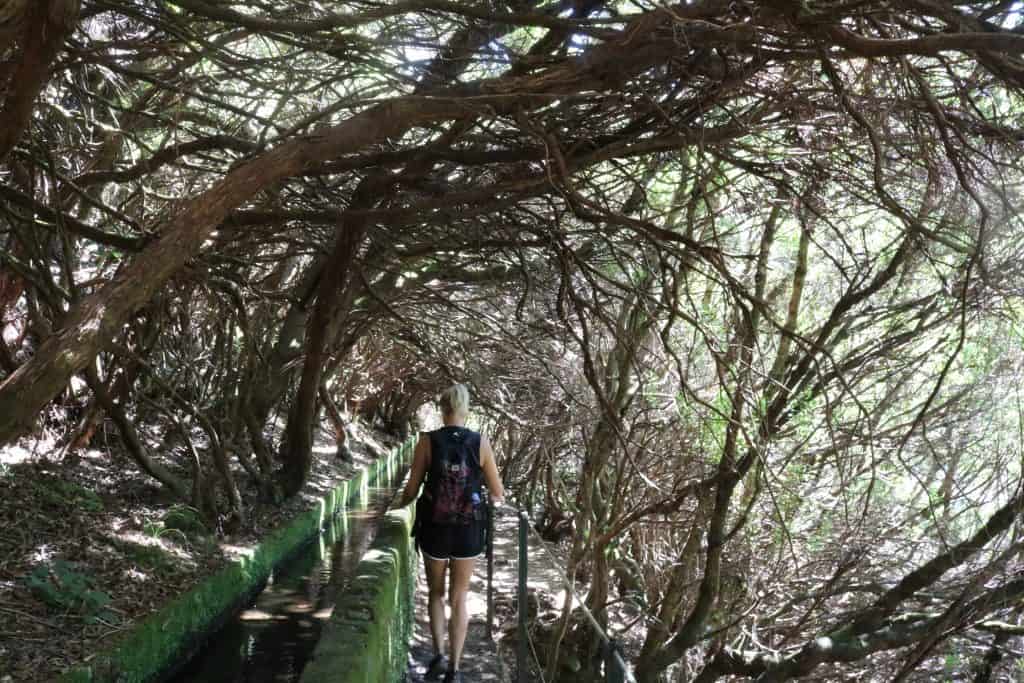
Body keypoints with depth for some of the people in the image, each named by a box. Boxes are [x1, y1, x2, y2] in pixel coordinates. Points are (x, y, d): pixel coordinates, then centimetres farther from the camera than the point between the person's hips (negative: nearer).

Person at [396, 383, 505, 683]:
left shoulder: (427, 441, -10)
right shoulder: (481, 442, -8)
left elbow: (412, 488, -4)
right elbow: (496, 490, -1)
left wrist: (402, 503, 20)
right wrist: (498, 498, 25)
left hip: (434, 529, 0)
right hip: (468, 531, 1)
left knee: (436, 592, 23)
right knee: (459, 599, 14)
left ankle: (439, 655, 11)